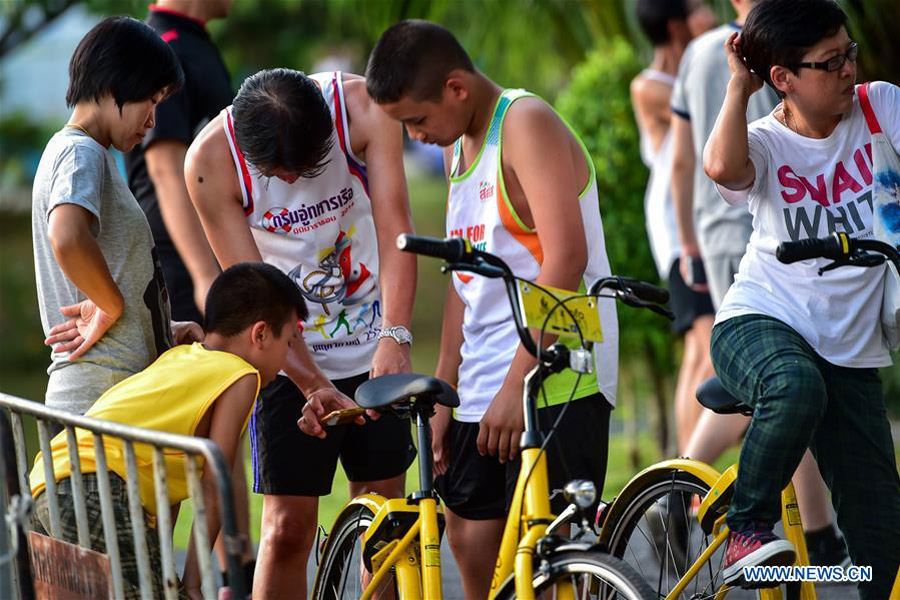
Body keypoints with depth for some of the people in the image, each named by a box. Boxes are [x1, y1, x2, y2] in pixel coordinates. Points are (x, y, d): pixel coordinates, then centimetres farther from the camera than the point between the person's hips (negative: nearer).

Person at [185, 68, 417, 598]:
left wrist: (395, 336, -37)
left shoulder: (362, 106, -19)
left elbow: (395, 228, -23)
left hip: (375, 347, 2)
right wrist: (313, 384, -29)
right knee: (288, 529, -4)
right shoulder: (211, 159, -21)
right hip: (291, 356, -2)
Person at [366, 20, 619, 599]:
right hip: (484, 386, 9)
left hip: (553, 380, -9)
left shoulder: (527, 124, -10)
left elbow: (567, 259, -20)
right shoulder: (459, 147, 18)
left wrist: (516, 382, -22)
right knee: (470, 541, 7)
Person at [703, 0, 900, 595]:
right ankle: (749, 530, -22)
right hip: (759, 322, -3)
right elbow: (723, 166, -28)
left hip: (850, 352, 3)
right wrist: (738, 87, -15)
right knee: (796, 386, -40)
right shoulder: (765, 143, -5)